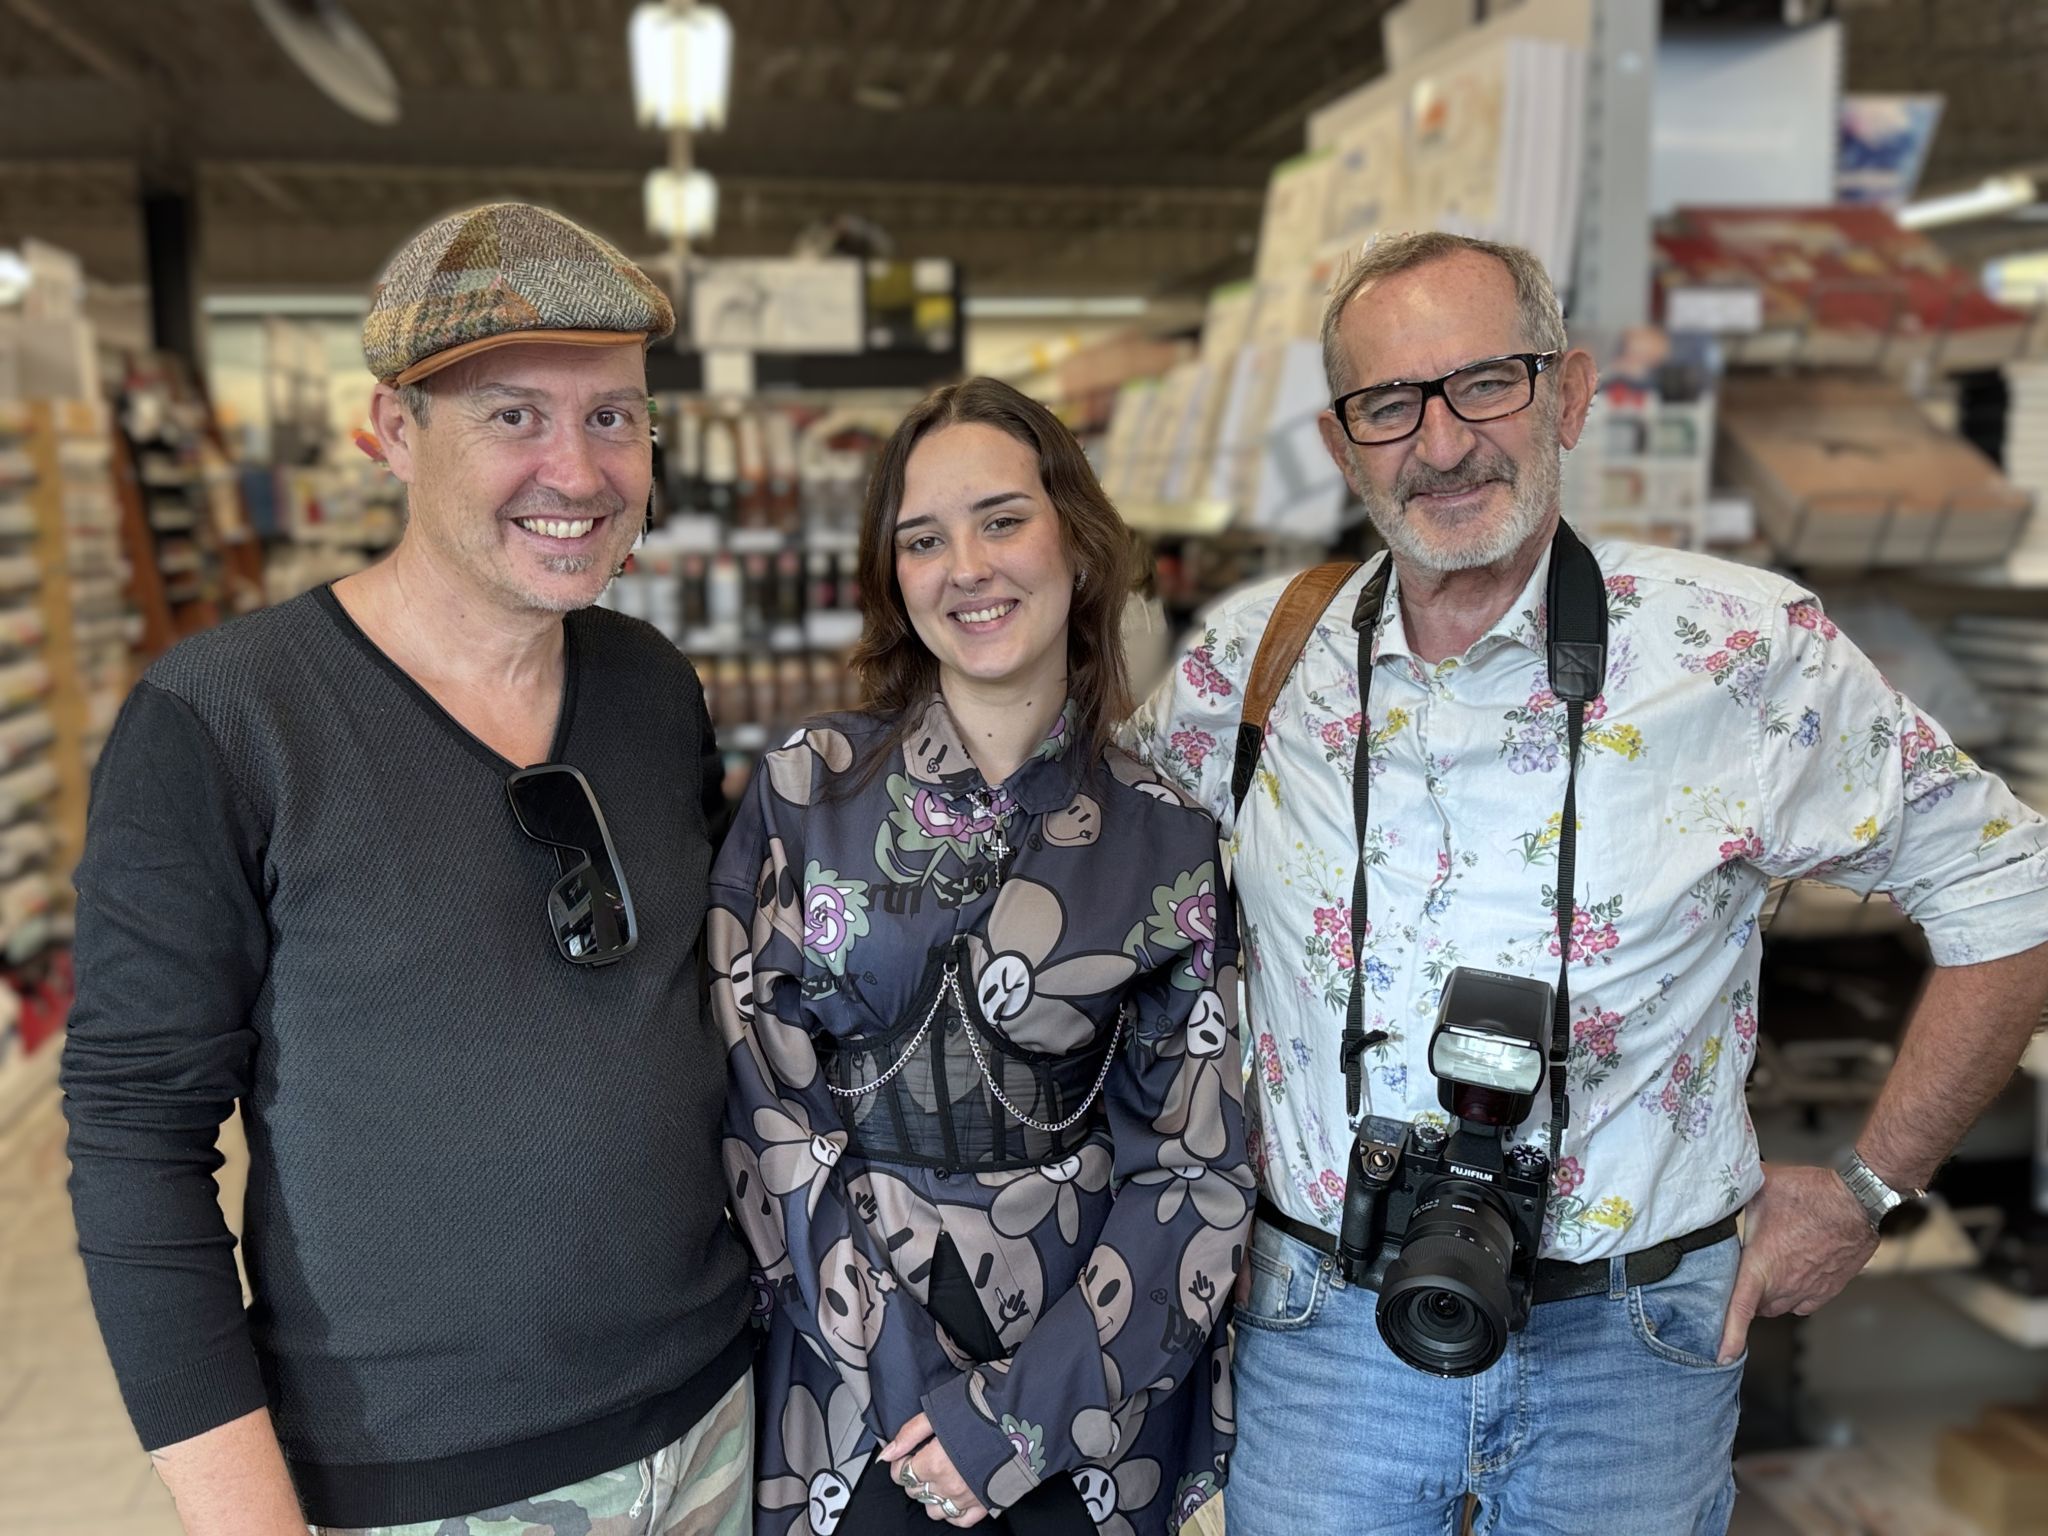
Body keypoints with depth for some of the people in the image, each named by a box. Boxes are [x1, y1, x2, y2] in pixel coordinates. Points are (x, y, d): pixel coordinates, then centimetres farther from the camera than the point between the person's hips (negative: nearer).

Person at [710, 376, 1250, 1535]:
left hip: (1091, 1387, 1)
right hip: (852, 1380, 0)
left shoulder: (1168, 840, -5)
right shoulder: (804, 795, -6)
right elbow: (761, 1104, -7)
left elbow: (1197, 1163, -5)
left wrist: (1033, 1405, -12)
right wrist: (906, 1378, -12)